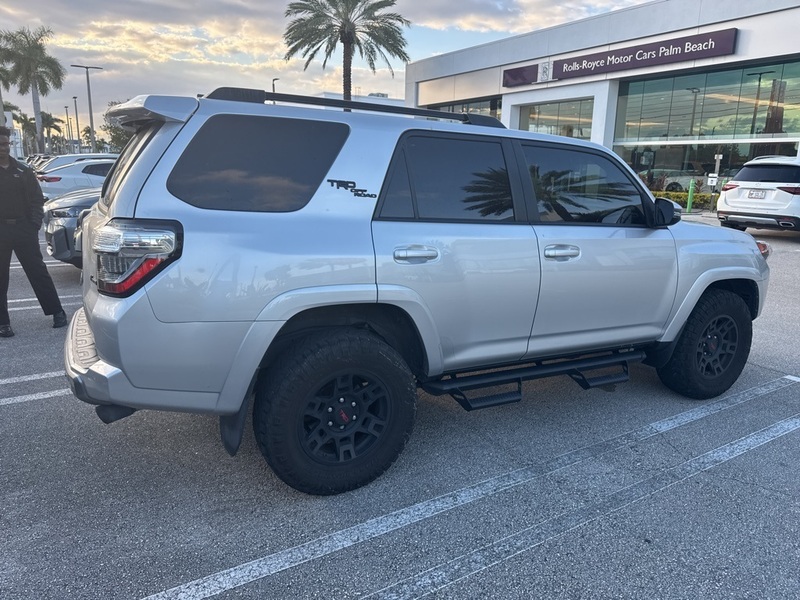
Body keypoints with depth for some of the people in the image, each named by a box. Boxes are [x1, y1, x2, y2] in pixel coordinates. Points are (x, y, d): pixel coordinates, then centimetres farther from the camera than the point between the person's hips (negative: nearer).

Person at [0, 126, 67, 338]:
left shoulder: (22, 171, 7)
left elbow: (36, 199, 6)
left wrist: (34, 224, -6)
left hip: (23, 228, 0)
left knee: (38, 272, 5)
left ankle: (57, 312, 11)